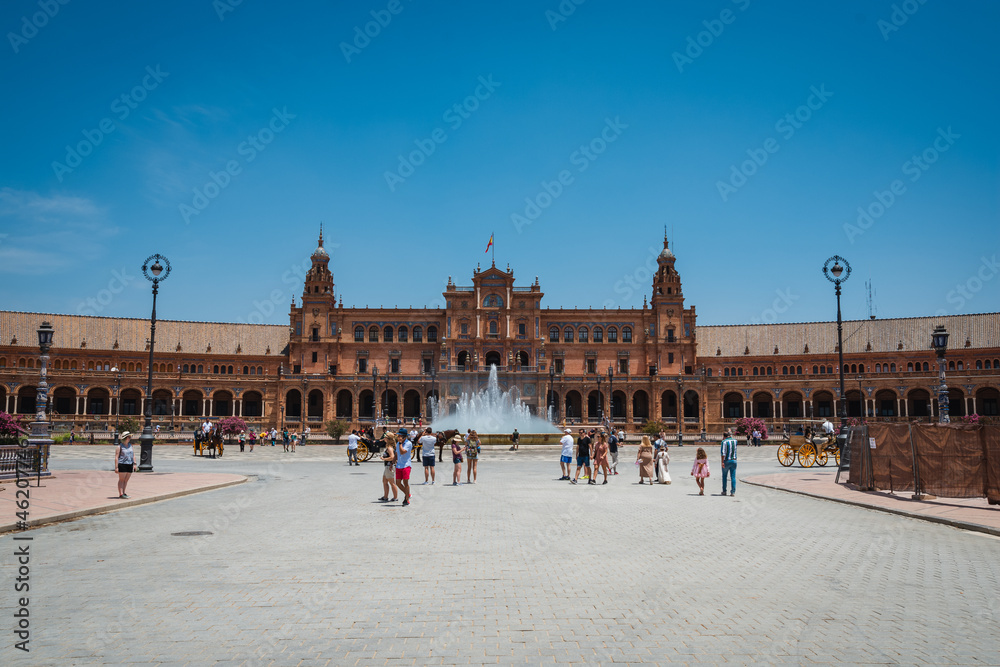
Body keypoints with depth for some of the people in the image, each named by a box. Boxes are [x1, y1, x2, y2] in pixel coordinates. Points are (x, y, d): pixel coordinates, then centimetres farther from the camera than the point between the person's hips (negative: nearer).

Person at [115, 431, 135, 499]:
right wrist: (116, 467, -13)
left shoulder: (130, 445, 14)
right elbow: (116, 457, -8)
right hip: (122, 465, -6)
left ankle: (123, 492, 17)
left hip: (130, 465, 6)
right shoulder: (120, 446, -4)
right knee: (121, 480, -4)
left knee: (126, 480, 9)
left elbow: (133, 454, 18)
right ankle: (121, 494, -5)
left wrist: (134, 464, 10)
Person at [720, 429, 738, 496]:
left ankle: (724, 491, 14)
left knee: (724, 476, 11)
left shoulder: (724, 441, -11)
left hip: (726, 461, -3)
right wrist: (731, 436, 22)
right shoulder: (735, 441, 3)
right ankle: (733, 492, -3)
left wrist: (722, 462, -18)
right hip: (733, 460, 3)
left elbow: (723, 452, -17)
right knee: (733, 477, 2)